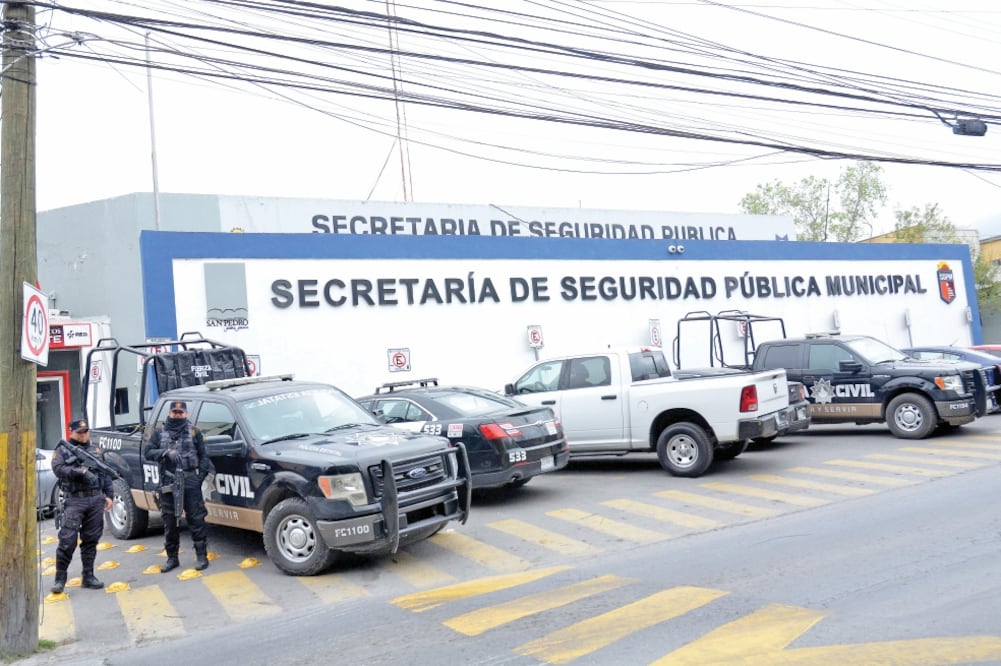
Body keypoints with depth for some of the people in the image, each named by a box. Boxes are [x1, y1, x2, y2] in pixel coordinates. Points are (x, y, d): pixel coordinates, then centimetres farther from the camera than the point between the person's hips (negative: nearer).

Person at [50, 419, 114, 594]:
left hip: (96, 499, 4)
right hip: (74, 500, -4)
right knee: (68, 540, -7)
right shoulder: (63, 450, 5)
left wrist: (109, 495, 6)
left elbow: (106, 474, 14)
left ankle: (88, 576, 14)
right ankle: (60, 578, 4)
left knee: (91, 540, 8)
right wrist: (79, 471, -24)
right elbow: (58, 469, -12)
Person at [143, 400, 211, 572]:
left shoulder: (194, 432, 7)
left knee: (196, 519, -2)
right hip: (168, 484, 2)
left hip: (190, 482, -2)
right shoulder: (159, 432, 11)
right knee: (169, 522, 8)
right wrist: (166, 452, -15)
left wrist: (201, 474, -7)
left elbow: (203, 456, 5)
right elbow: (148, 453, 2)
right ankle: (172, 558, 19)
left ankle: (201, 556, 4)